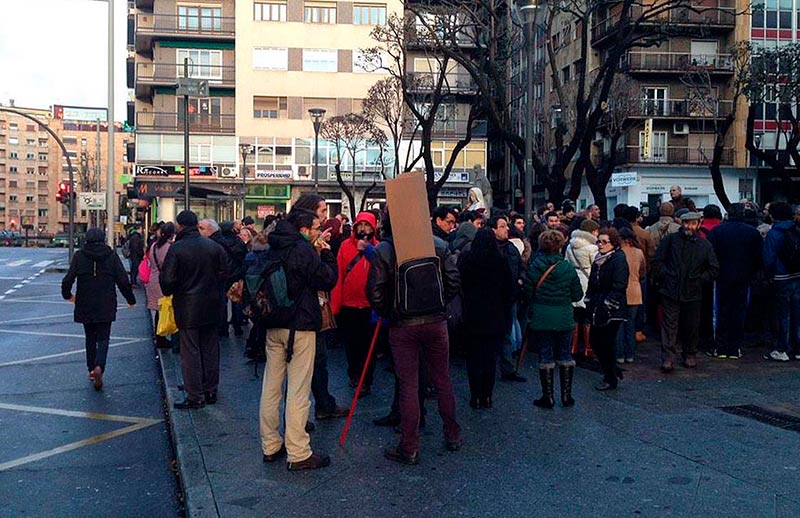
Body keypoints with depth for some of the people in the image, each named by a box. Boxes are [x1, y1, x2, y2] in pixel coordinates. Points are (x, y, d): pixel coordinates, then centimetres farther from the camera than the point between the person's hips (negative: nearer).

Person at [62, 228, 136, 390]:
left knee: (90, 338, 17)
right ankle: (99, 367, -18)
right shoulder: (111, 255, -3)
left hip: (85, 305, 1)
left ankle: (91, 370, 21)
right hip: (106, 306, -1)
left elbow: (68, 279, -5)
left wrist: (67, 295, 15)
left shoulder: (79, 256, -2)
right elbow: (123, 281, -5)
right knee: (103, 338, 4)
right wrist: (130, 299, 8)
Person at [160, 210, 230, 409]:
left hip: (188, 307, -5)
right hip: (212, 307, 5)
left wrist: (168, 292, 6)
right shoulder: (214, 246, 1)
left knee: (190, 352, 2)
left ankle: (195, 396, 5)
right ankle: (211, 391, 22)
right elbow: (226, 272, 4)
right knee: (210, 349, 14)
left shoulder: (176, 249, -13)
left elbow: (168, 279, -15)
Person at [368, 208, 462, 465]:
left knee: (408, 385, 3)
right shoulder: (438, 244, -2)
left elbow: (375, 291, -11)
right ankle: (452, 435, 27)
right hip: (436, 322, 2)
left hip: (402, 326, -2)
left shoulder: (383, 251, -9)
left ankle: (409, 448, 10)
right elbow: (454, 282, 0)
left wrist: (386, 313, 6)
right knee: (443, 380, 15)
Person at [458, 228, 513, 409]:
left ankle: (476, 397, 8)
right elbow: (509, 291, 2)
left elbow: (459, 286, -3)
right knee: (490, 358, 9)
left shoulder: (465, 260, -7)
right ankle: (487, 397, 11)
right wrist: (506, 316, 11)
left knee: (473, 358, 7)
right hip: (496, 318, 1)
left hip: (472, 317, -1)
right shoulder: (501, 262, -4)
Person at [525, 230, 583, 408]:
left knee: (545, 355, 6)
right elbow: (577, 295, -2)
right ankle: (566, 396, 17)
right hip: (564, 317, 1)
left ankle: (548, 397, 10)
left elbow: (527, 292, -3)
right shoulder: (568, 268, -7)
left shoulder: (534, 267, -8)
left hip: (540, 317, -1)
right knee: (564, 354, 13)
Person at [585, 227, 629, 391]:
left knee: (607, 343, -2)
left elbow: (619, 286, -18)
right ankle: (614, 372, 28)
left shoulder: (619, 259, -12)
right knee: (595, 341, 11)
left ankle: (611, 379, 12)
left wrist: (607, 305, -18)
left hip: (612, 310, -8)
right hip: (597, 309, 8)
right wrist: (589, 301, 12)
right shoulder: (598, 259, 14)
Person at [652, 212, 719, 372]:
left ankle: (690, 355, 27)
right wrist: (665, 276, -3)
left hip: (693, 293, 2)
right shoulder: (670, 240, 4)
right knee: (669, 325, -6)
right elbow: (658, 262, 6)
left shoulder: (704, 245, 6)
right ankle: (668, 359, -6)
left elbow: (714, 269, 12)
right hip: (671, 292, -1)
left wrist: (700, 279, 3)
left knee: (691, 327, 11)